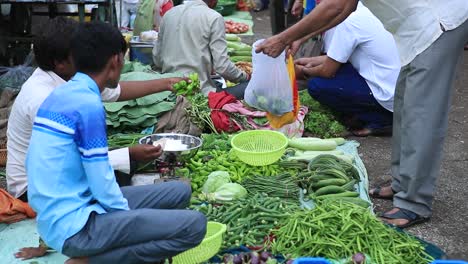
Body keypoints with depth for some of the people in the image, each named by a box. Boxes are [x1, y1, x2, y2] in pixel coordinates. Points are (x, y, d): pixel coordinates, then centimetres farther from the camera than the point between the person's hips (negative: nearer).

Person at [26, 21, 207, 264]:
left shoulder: (61, 94, 9)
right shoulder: (88, 105, -18)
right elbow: (102, 184, -18)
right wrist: (130, 220, 0)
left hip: (58, 218, 9)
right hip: (75, 224, -9)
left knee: (180, 192, 12)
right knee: (193, 225, -18)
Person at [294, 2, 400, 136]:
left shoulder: (346, 22, -19)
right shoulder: (359, 9, 8)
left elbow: (327, 71, -12)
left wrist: (305, 71, 7)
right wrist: (312, 61, 22)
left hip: (388, 95, -9)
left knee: (316, 86, -10)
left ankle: (379, 120, -2)